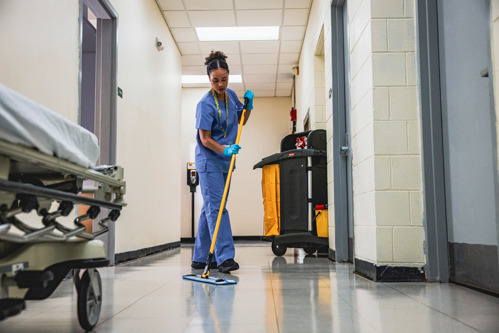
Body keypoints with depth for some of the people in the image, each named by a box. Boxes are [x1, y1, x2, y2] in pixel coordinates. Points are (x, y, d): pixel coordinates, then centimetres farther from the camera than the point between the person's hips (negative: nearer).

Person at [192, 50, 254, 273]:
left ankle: (201, 258, 16)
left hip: (225, 161, 7)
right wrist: (225, 150, -30)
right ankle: (225, 257, -13)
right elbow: (205, 139, -16)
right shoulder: (205, 104, -16)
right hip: (209, 160, -7)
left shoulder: (231, 95, 6)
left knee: (210, 207, 9)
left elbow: (241, 121, 19)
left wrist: (248, 106, 2)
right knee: (216, 206, -12)